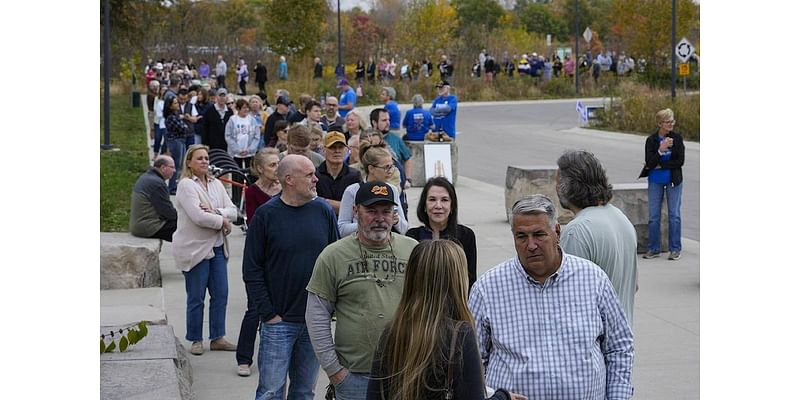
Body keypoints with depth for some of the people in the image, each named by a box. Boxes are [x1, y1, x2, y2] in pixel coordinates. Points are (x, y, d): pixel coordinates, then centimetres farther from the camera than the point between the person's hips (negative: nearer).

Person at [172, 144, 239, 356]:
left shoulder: (216, 184, 12)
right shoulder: (186, 185, -9)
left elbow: (232, 211, 3)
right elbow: (198, 217, -20)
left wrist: (215, 212, -15)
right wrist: (222, 221, -9)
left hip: (217, 247, 6)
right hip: (194, 248, -6)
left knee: (220, 294, 6)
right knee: (196, 298, 2)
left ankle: (217, 338, 15)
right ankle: (195, 340, 13)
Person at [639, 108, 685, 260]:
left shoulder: (677, 138, -5)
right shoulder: (651, 140, -5)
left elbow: (680, 161, -11)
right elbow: (649, 163, -14)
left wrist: (659, 165, -12)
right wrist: (661, 149, -27)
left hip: (674, 180, -1)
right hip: (655, 181, 1)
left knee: (674, 215, 0)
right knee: (653, 216, 4)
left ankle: (675, 249, 8)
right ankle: (654, 249, 15)